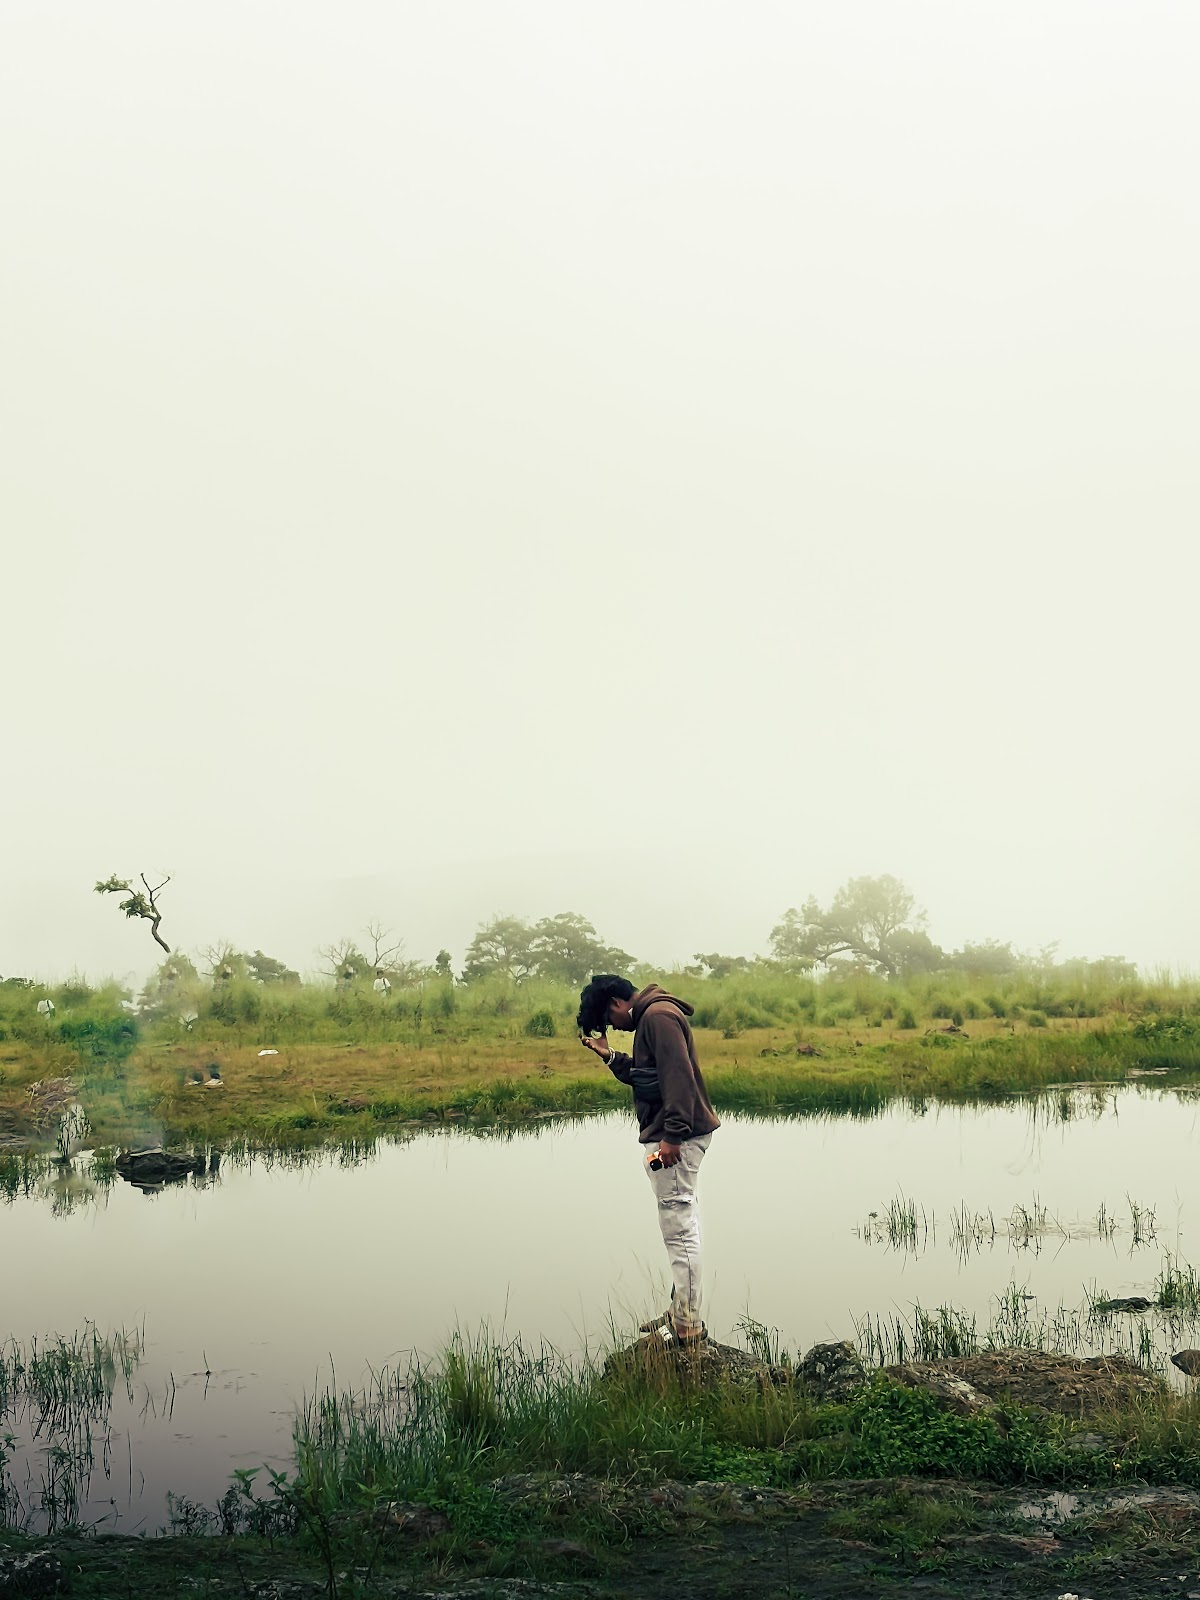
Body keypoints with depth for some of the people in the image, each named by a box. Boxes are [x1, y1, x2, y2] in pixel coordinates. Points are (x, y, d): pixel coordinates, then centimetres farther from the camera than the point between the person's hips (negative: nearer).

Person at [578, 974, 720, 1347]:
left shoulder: (658, 1017, -14)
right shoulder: (651, 1017, 19)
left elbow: (678, 1075, -23)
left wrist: (672, 1135, -26)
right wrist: (610, 1057, 14)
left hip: (676, 1139, -11)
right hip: (667, 1138, 11)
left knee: (679, 1230, -8)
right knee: (679, 1228, 17)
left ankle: (688, 1328, -4)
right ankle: (681, 1312, 26)